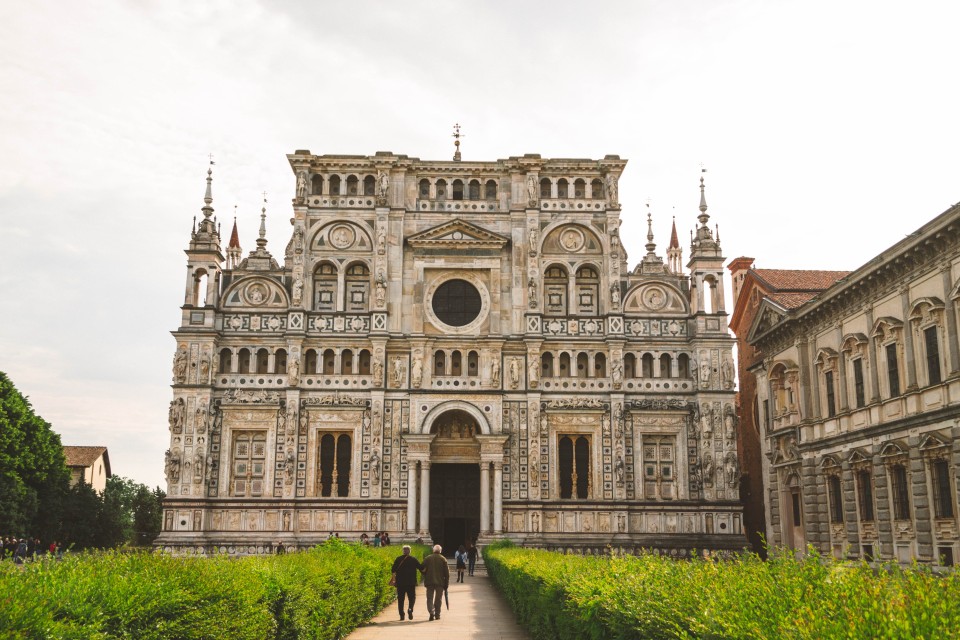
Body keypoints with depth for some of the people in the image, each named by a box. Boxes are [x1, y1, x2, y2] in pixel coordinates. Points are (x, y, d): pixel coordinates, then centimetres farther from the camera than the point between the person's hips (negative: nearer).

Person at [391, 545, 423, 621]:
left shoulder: (398, 559, 1)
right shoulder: (413, 559, -1)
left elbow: (393, 570, -2)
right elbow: (421, 568, -2)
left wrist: (394, 580, 8)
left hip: (400, 583, 1)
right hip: (411, 583, -1)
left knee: (400, 599, 9)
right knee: (412, 597, 10)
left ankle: (401, 615, 5)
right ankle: (410, 609, -16)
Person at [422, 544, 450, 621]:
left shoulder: (427, 558, 2)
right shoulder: (443, 559, -1)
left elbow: (423, 570, 4)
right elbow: (446, 573, -2)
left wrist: (426, 579, 17)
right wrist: (446, 584, 4)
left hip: (429, 582, 0)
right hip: (440, 582, 0)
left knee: (429, 598, 4)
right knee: (438, 599, 11)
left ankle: (431, 612, -15)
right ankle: (437, 615, 13)